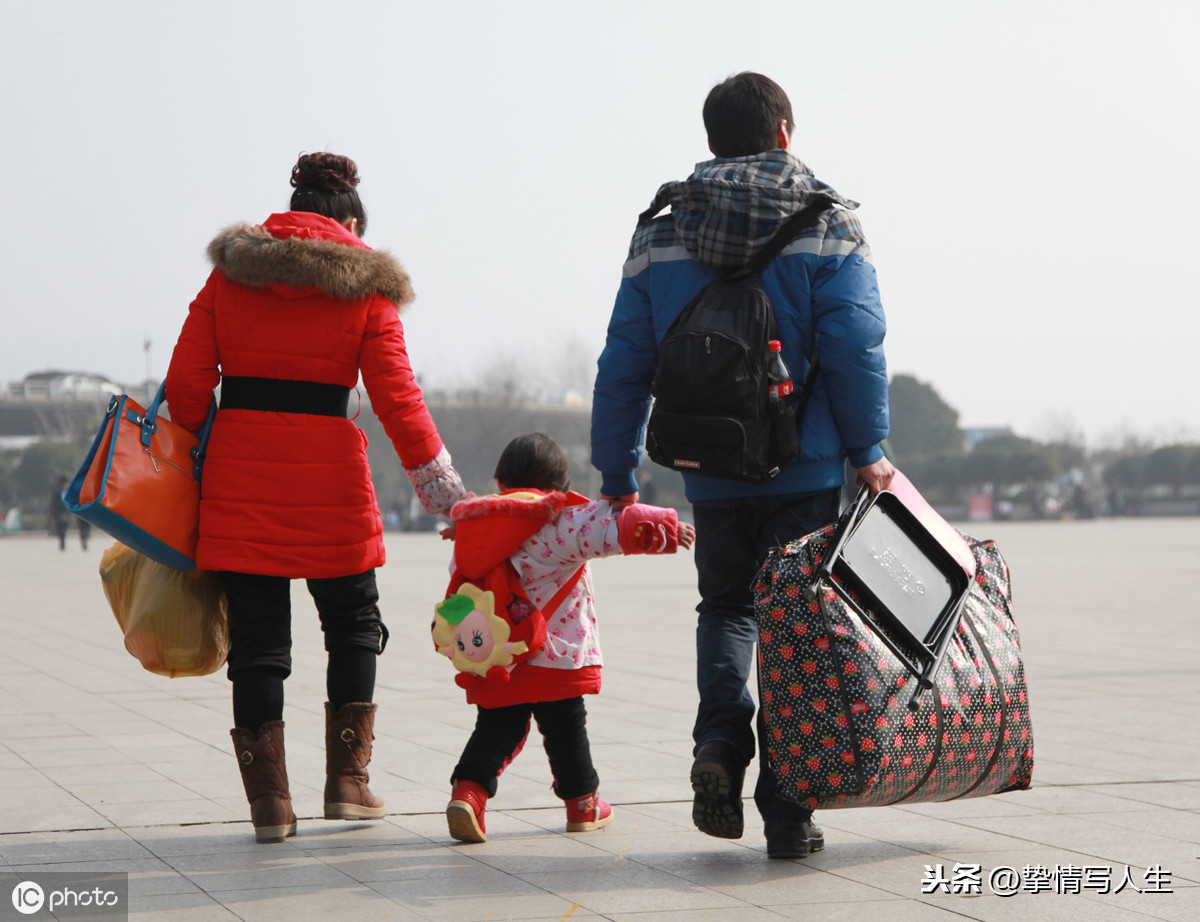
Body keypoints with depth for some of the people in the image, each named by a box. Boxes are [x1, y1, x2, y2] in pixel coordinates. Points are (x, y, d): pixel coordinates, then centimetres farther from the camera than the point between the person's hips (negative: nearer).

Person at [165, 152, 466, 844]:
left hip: (239, 471, 2)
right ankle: (348, 782, 12)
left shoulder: (231, 272, 8)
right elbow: (395, 395, -4)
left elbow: (187, 380, 2)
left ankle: (269, 800, 4)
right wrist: (442, 486, 0)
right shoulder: (365, 287, 2)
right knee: (353, 623, 16)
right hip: (327, 470, -1)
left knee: (258, 637, 6)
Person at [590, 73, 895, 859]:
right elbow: (855, 349, -11)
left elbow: (624, 367, 6)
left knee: (726, 608, 21)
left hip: (711, 474, 3)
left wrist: (617, 476, 12)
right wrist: (869, 451, -4)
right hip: (807, 471, -2)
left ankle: (720, 742, -4)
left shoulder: (660, 237, 7)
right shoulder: (829, 225, -1)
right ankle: (786, 809, 3)